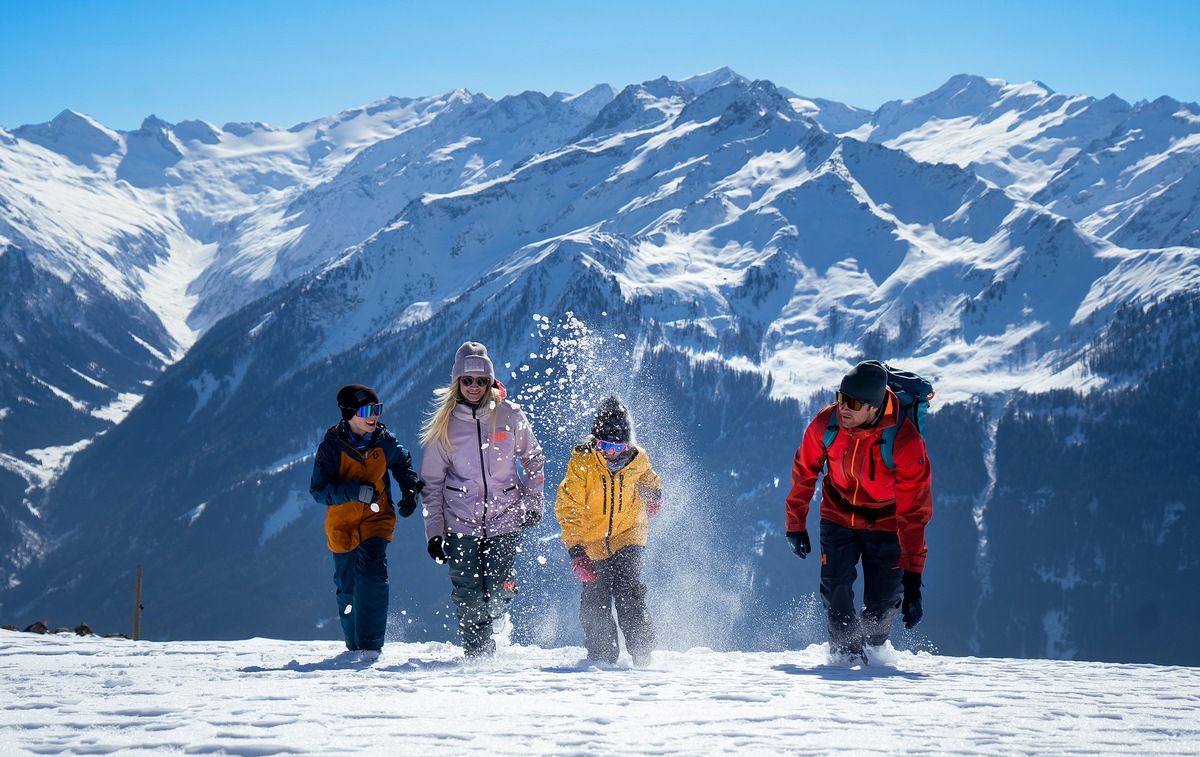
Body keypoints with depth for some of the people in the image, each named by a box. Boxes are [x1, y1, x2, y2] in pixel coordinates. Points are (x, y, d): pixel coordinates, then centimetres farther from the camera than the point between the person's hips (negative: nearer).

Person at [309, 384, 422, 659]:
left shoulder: (385, 441, -5)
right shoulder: (331, 447, -13)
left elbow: (403, 463, 17)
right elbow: (319, 490, -15)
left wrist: (410, 491, 1)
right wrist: (353, 491, -29)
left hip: (377, 517, 0)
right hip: (342, 523, 0)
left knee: (371, 573, -22)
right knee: (348, 587, 8)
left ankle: (370, 644, -22)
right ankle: (354, 645, 30)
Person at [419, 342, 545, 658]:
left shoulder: (509, 415, -1)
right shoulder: (444, 424, -1)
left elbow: (532, 458, 13)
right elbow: (431, 481, 4)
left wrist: (532, 501, 4)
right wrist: (433, 530, -1)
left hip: (505, 519, 0)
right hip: (460, 523, 0)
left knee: (498, 591, -3)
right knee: (468, 596, -4)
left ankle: (493, 619, 33)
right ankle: (476, 649, 19)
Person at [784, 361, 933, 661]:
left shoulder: (906, 442, -31)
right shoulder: (826, 423, -22)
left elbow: (914, 512, -27)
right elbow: (803, 472, -1)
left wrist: (912, 579, -28)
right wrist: (795, 524, 6)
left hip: (886, 522, -2)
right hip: (838, 515, 2)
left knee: (883, 601, -5)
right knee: (835, 588, -14)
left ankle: (870, 650, 25)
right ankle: (845, 649, 10)